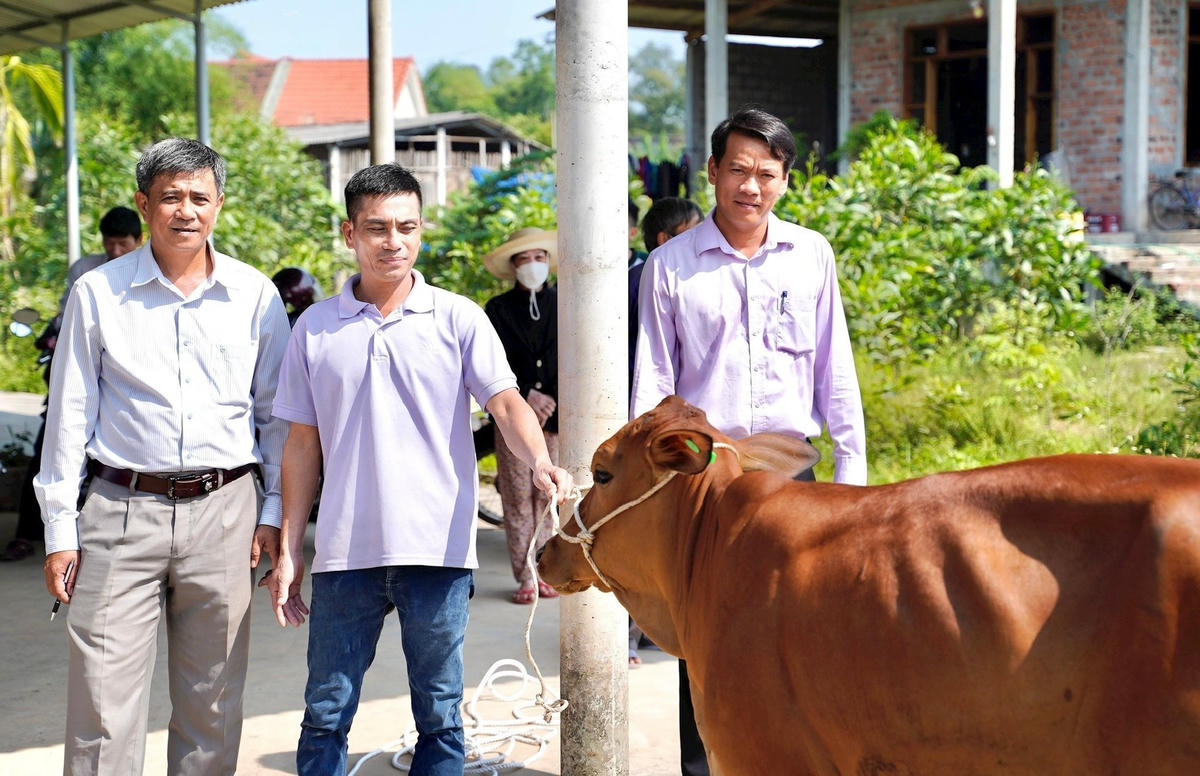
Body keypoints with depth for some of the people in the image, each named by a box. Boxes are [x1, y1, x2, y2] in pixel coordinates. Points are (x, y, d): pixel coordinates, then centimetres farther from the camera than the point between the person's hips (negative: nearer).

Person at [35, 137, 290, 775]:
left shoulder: (255, 296, 6)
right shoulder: (97, 293, 3)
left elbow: (277, 412, 12)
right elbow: (70, 414, 5)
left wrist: (276, 511, 7)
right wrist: (60, 530, 1)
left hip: (224, 510, 1)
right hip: (123, 509, -1)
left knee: (213, 701, 8)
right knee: (103, 699, -4)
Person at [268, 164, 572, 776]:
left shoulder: (457, 319, 3)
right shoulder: (315, 329, 7)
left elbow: (506, 403, -7)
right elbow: (303, 445, 11)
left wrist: (540, 462, -28)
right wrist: (289, 550, 7)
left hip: (439, 548, -1)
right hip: (344, 552, 1)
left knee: (439, 714, 7)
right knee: (325, 713, 5)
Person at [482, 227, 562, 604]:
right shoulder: (498, 309, 6)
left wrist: (553, 405, -4)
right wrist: (526, 396, -9)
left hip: (557, 417, 1)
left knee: (550, 497, 0)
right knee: (518, 499, -1)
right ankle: (525, 577, 5)